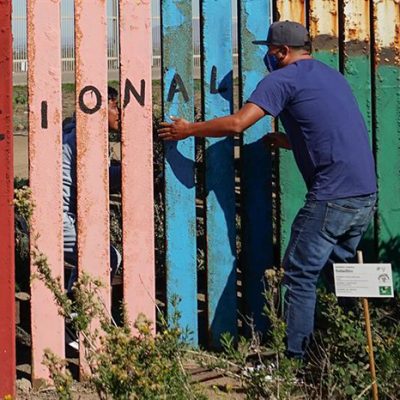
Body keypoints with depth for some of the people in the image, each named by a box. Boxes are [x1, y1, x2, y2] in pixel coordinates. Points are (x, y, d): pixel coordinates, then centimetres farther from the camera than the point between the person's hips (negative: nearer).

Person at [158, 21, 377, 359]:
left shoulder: (284, 79, -4)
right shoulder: (333, 77, 22)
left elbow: (236, 123, -12)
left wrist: (188, 130, 0)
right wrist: (284, 141, 29)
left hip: (331, 197, -8)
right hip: (366, 196, 8)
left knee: (300, 277, -1)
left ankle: (295, 359, -2)